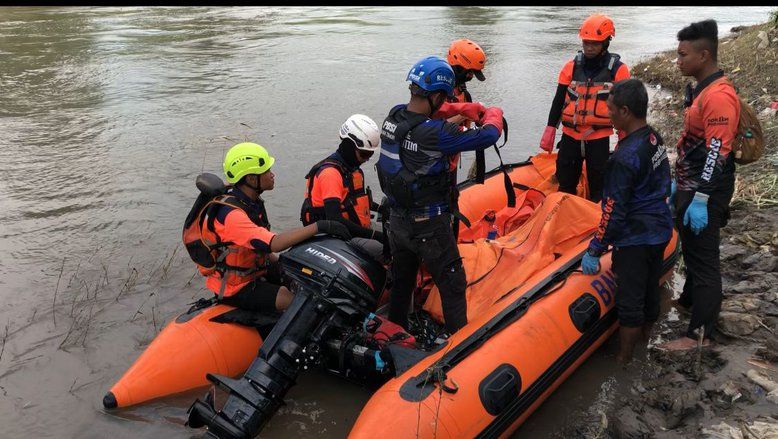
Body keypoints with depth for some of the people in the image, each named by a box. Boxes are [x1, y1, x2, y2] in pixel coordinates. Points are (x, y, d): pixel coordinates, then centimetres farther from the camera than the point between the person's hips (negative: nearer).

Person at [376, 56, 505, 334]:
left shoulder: (394, 116, -6)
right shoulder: (434, 134, -28)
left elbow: (422, 113, 14)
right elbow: (488, 135, -21)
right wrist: (493, 113, 2)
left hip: (397, 219, 8)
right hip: (428, 227, -8)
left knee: (401, 280, 24)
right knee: (452, 285, 8)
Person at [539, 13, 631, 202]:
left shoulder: (618, 70, -5)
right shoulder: (572, 66, 2)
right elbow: (558, 100, 7)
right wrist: (550, 130, 3)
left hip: (599, 138, -3)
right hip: (570, 135, 3)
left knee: (598, 187, 6)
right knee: (565, 184, 12)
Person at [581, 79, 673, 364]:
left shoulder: (625, 157, -25)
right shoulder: (655, 138, 1)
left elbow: (614, 211, -23)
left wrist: (595, 250, -15)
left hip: (635, 241, -9)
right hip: (660, 230, 9)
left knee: (629, 301, 4)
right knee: (650, 292, 22)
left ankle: (624, 359, 17)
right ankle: (646, 343, 41)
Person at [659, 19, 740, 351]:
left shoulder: (718, 96, -21)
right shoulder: (701, 90, 12)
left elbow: (716, 154, -25)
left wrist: (700, 200, -25)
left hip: (704, 193, -10)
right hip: (691, 187, 10)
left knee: (703, 258, -3)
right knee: (691, 249, 24)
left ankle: (700, 333, 6)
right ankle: (690, 300, 44)